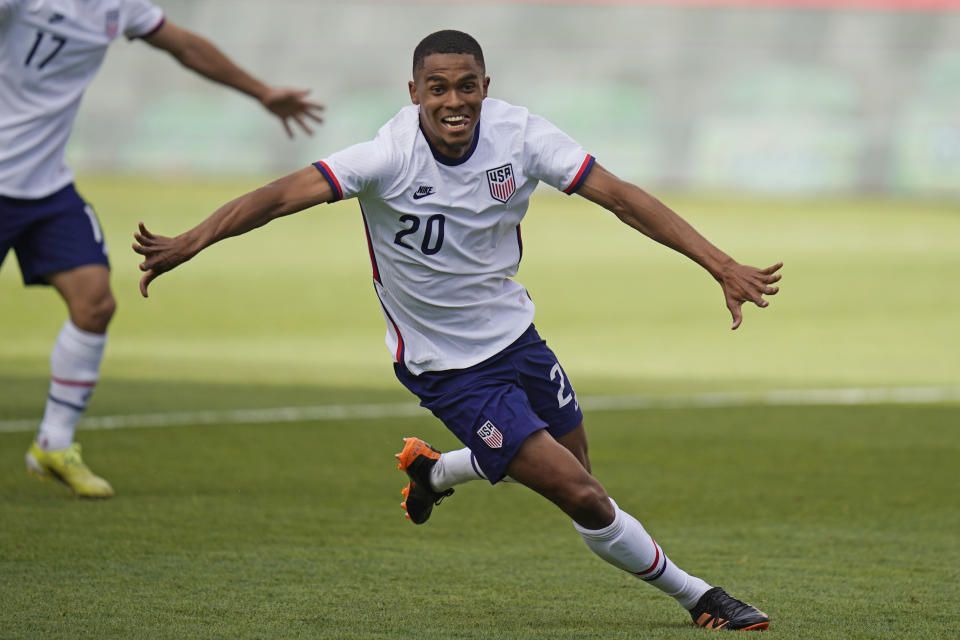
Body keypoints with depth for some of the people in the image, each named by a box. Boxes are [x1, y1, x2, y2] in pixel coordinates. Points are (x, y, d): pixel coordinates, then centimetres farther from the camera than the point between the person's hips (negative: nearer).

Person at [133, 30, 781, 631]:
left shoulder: (519, 135, -13)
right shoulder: (389, 157, -25)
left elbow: (619, 195, -13)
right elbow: (284, 195, -33)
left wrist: (721, 265, -19)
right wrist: (190, 242, -47)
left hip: (516, 335, 6)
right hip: (449, 371, -6)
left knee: (576, 473, 20)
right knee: (586, 500, -9)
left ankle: (434, 469, 44)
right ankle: (697, 596, 14)